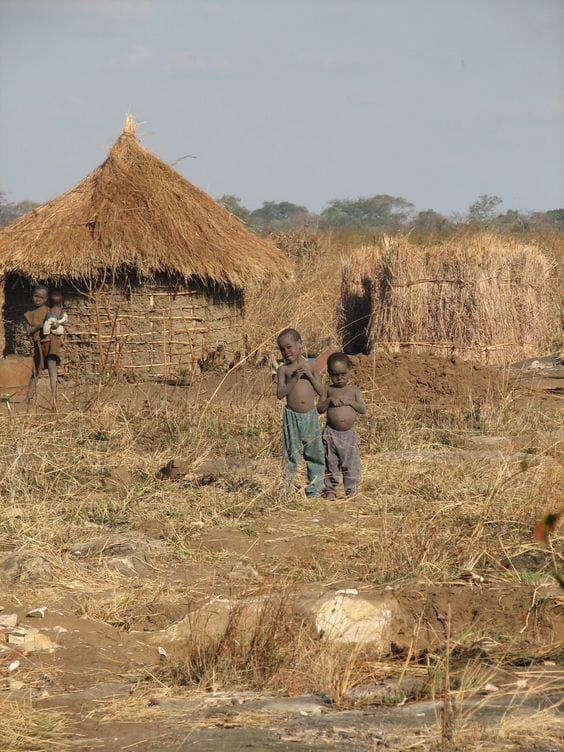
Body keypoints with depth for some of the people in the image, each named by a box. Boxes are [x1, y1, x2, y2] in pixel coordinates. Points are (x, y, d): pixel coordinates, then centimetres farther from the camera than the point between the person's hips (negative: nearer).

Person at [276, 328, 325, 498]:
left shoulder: (310, 366, 4)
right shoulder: (283, 369, 1)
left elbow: (322, 391, 1)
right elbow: (280, 394, -7)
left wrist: (310, 376, -11)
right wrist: (294, 380, -17)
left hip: (310, 415, 1)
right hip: (291, 415, -1)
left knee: (314, 452, 5)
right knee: (291, 454, 3)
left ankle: (314, 489, 14)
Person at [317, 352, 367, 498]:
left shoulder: (354, 390, 4)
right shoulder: (328, 390, 4)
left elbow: (363, 409, -2)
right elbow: (319, 409, -1)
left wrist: (350, 402, -16)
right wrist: (329, 400, -16)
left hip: (349, 433, 0)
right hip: (331, 433, 0)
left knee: (351, 463, 1)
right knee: (331, 463, 6)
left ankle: (351, 489, 10)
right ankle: (330, 489, 16)